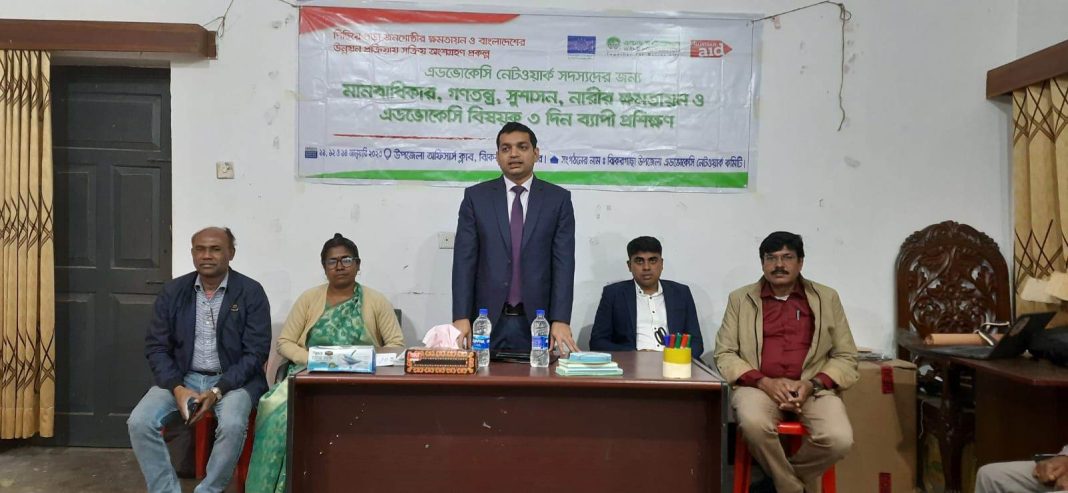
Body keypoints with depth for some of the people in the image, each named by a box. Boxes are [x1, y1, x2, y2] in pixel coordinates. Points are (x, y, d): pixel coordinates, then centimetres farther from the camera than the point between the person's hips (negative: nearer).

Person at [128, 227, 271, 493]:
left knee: (232, 425, -32)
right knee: (139, 422, -20)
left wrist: (218, 391, -20)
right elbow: (156, 347, 3)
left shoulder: (251, 293, -7)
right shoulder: (172, 291, 3)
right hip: (183, 378, 3)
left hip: (233, 380, -3)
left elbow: (256, 352, -10)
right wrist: (177, 388, -14)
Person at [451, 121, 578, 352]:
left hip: (537, 320, 0)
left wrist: (560, 320, -12)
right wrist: (461, 317, -11)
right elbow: (464, 259, -1)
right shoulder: (475, 197, 4)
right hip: (488, 319, 0)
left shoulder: (558, 199, 3)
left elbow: (563, 262, -3)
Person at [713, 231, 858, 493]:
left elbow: (846, 357, 9)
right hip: (758, 386, -1)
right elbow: (724, 355, 4)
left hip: (813, 389, 1)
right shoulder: (740, 299, 8)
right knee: (754, 424, -34)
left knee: (839, 439, -27)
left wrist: (813, 385, -9)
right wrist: (764, 382, -13)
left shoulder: (826, 298, 11)